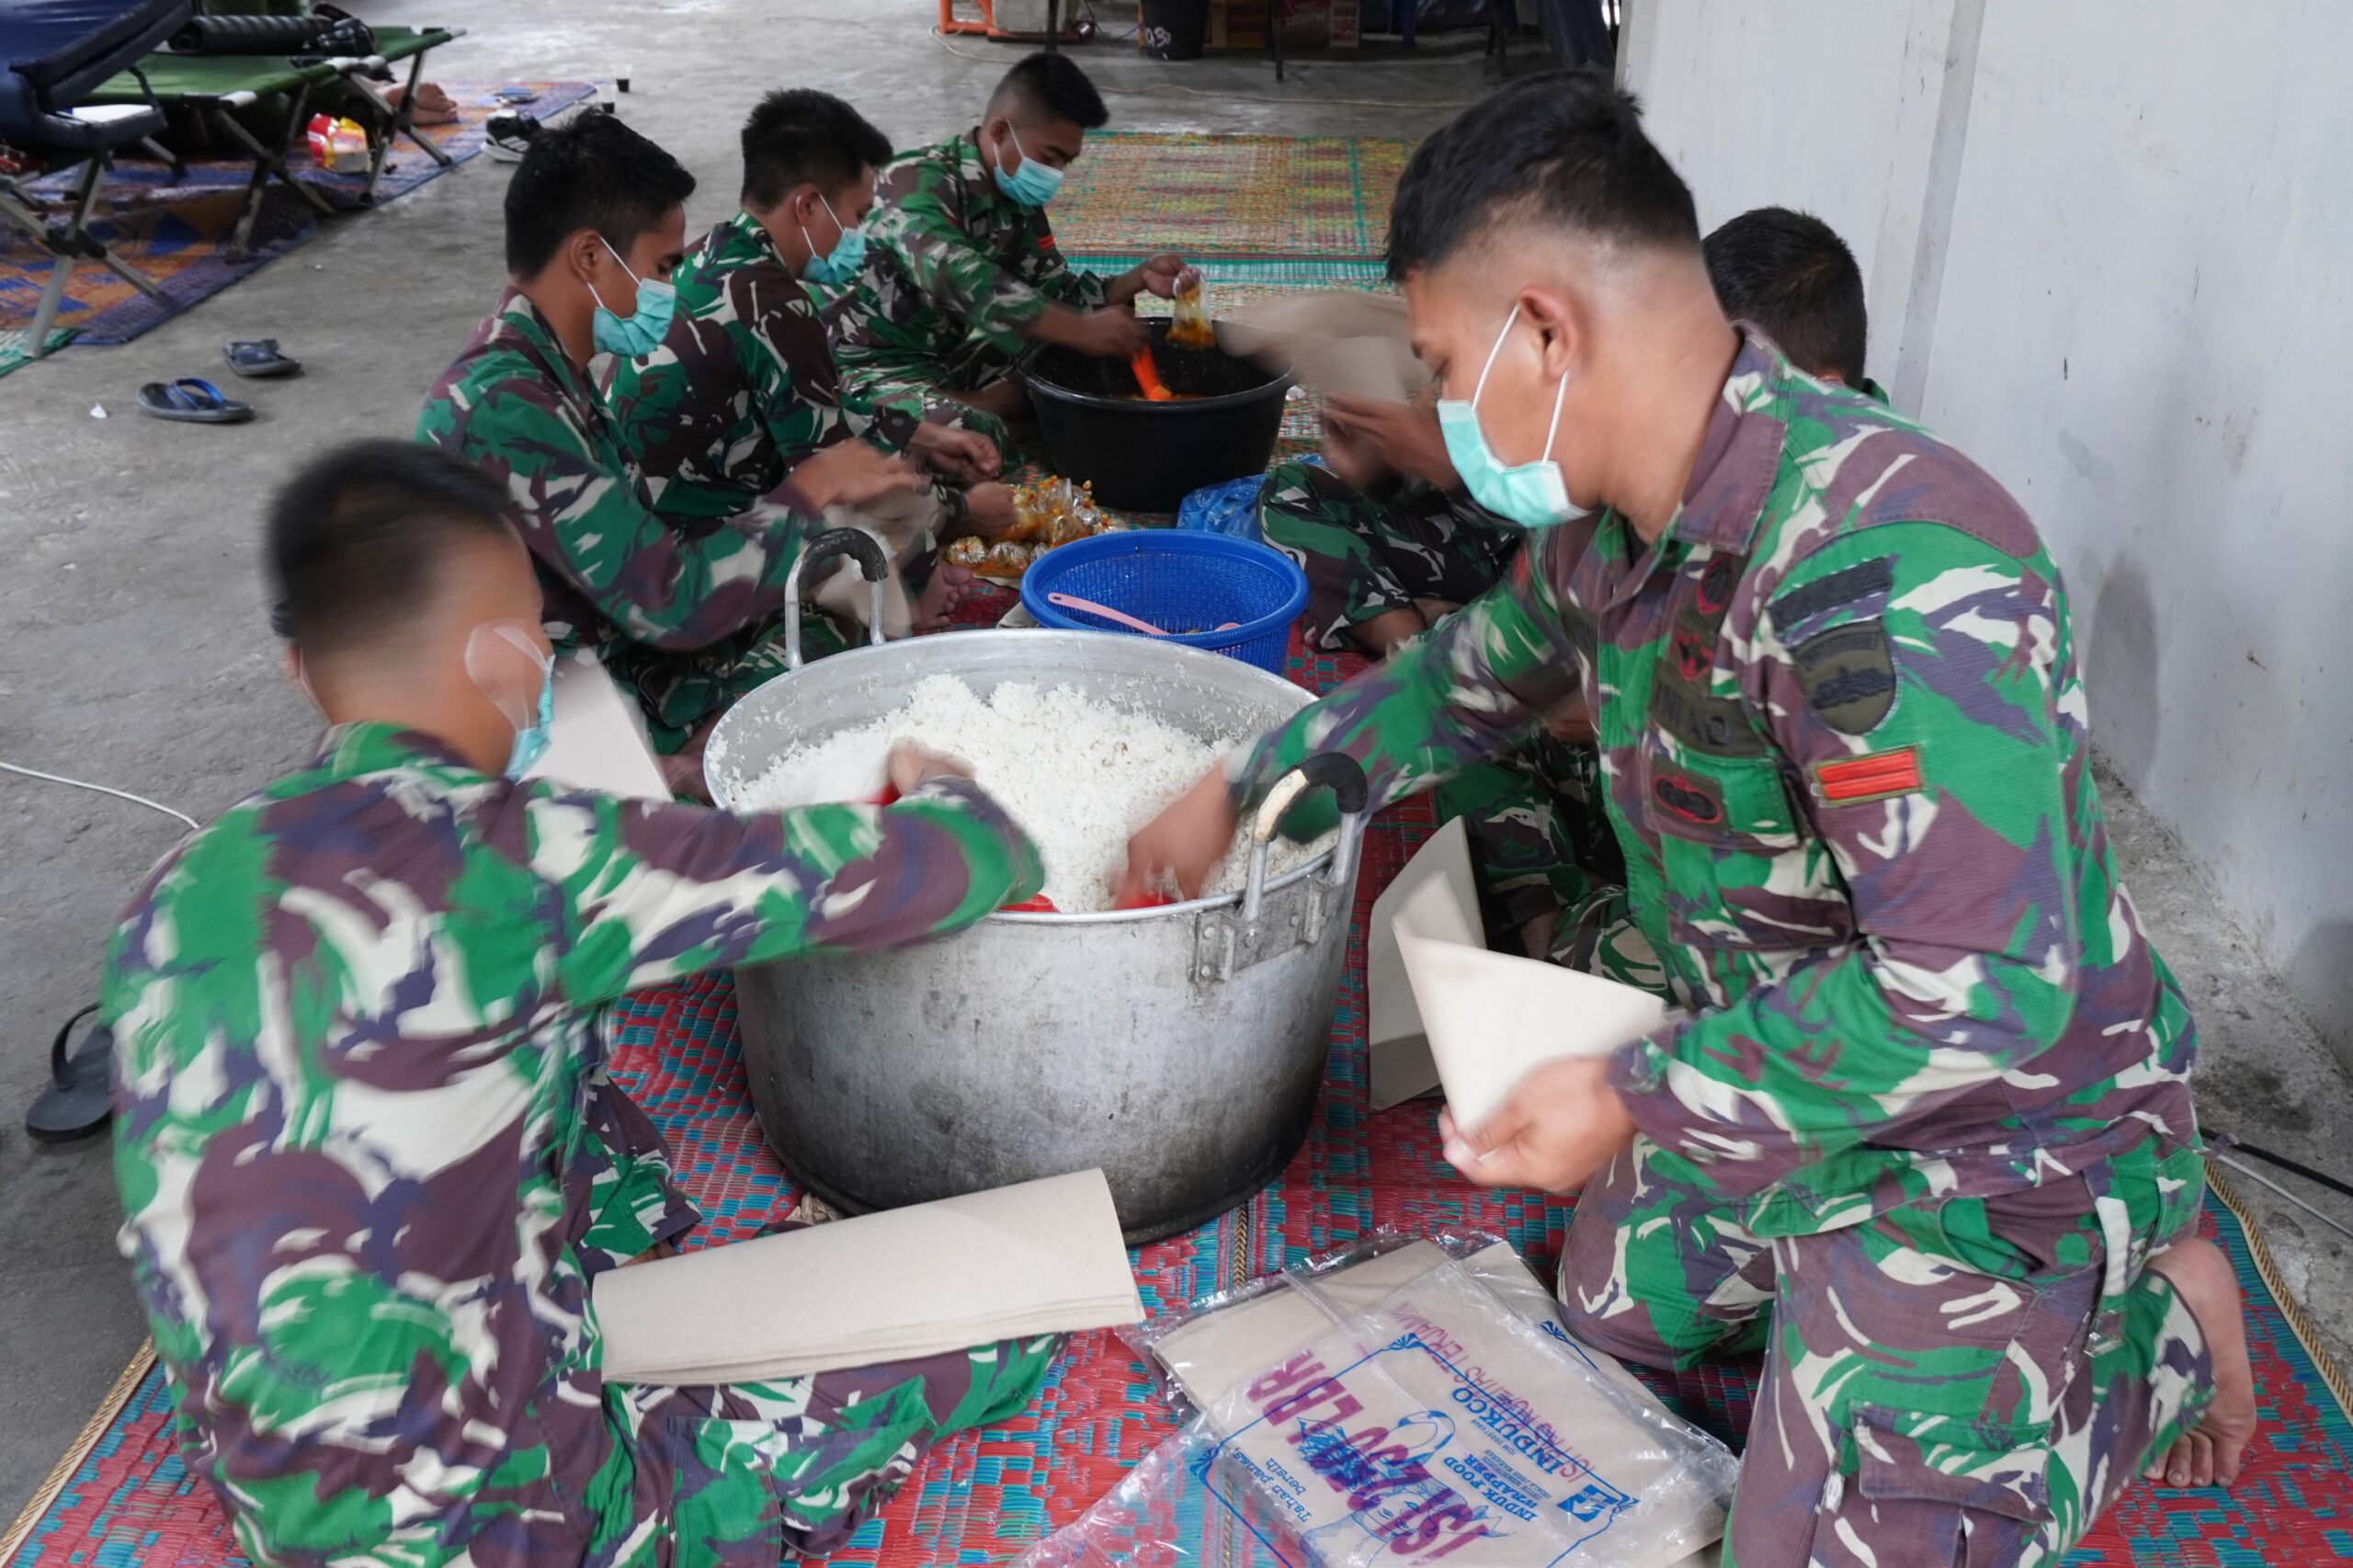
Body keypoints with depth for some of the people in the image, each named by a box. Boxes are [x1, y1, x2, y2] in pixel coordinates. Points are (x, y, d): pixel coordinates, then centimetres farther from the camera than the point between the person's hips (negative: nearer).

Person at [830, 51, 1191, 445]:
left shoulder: (1017, 201, 3)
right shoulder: (919, 183, -22)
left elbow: (1054, 293, 12)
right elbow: (956, 278, -40)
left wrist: (1137, 279, -7)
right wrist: (1082, 330, -46)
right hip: (880, 365, -9)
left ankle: (980, 406, -11)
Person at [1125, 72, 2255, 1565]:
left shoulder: (1882, 566, -37)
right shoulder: (1616, 523, -7)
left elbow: (1978, 995, -37)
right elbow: (1478, 671, 14)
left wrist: (1633, 1102, -28)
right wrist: (1237, 793, 16)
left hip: (1981, 1136, -8)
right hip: (1765, 1059, 9)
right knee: (1611, 1327, 23)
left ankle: (2155, 1325, 18)